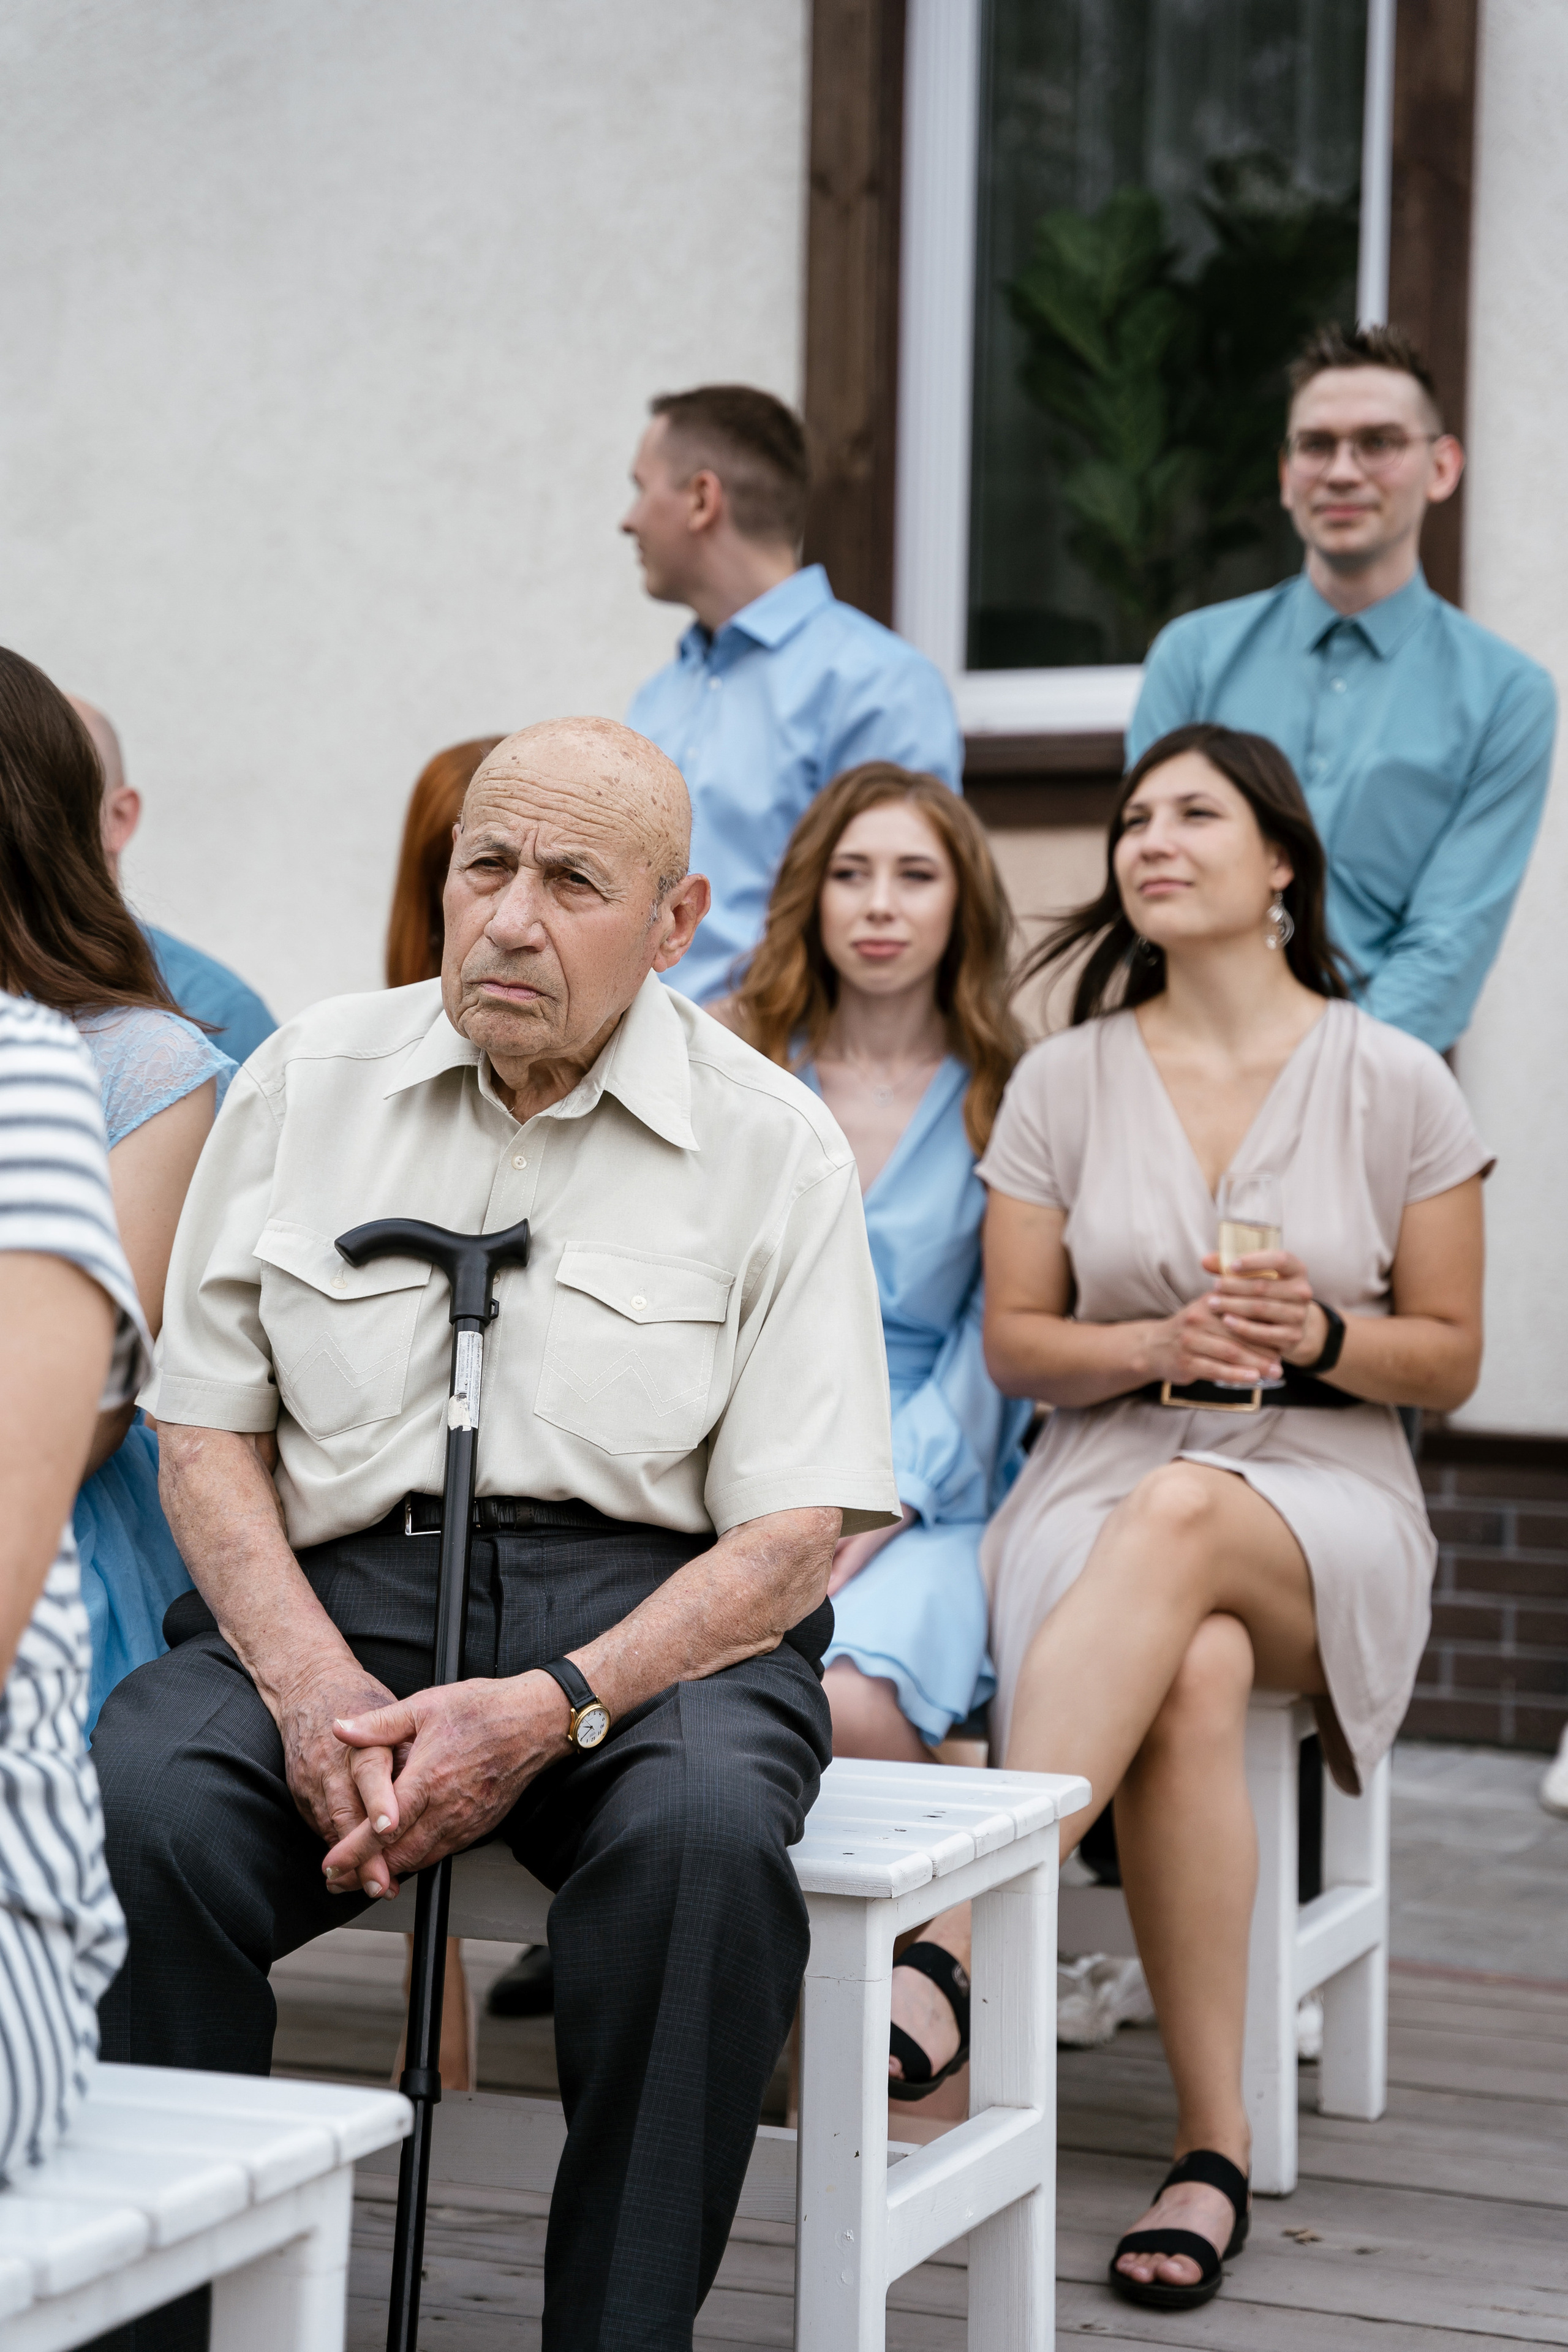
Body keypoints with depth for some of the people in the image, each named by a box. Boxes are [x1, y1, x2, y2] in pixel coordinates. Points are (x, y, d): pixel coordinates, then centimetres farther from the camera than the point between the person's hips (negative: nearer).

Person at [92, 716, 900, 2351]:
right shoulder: (304, 1082, 10)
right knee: (135, 1803, -30)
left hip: (651, 1610, -1)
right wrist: (310, 1684, -11)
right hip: (337, 1579, 2)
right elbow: (205, 1433, 9)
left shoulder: (770, 1144, 3)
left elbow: (792, 1536, -2)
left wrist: (549, 1710, -18)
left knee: (703, 1833, -35)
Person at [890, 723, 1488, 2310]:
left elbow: (1450, 1360, 8)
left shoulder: (1393, 1081, 5)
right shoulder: (1064, 1080, 9)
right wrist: (1161, 1347, -10)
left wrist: (1320, 1337, -13)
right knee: (1193, 1676, -37)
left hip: (1327, 1496, -1)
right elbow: (1015, 1345, 10)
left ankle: (958, 1949, -46)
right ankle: (1213, 2145, -31)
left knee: (1179, 1520, -40)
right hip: (1102, 1479, 1)